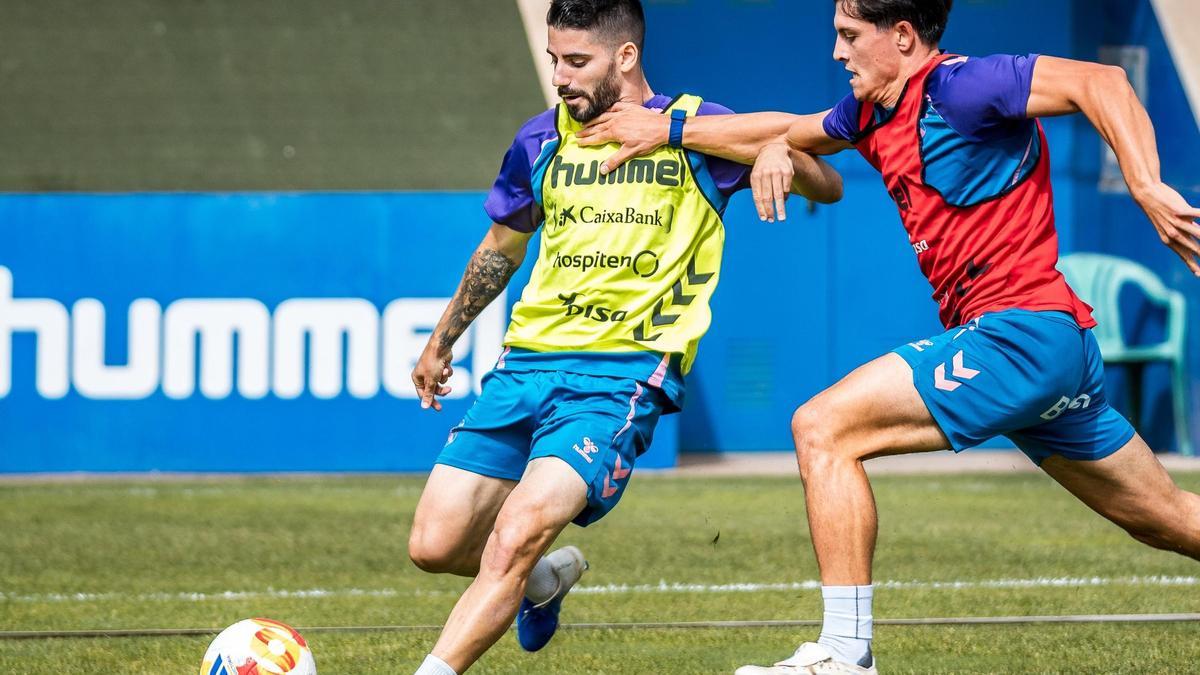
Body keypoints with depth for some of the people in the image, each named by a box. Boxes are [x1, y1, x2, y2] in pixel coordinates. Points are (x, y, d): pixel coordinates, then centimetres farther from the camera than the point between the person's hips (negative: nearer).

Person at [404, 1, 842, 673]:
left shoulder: (693, 129, 0)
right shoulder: (542, 140, 12)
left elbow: (828, 187, 2)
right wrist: (442, 341, 36)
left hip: (624, 374, -5)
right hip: (528, 362, 5)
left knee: (517, 535, -26)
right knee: (434, 545, -1)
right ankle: (544, 580, 31)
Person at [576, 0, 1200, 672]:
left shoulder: (956, 87, -13)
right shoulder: (871, 116, 15)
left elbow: (1098, 81, -22)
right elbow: (788, 132, 31)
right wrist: (666, 130, 31)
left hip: (1018, 330, -10)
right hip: (1054, 348, 10)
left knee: (824, 428, -12)